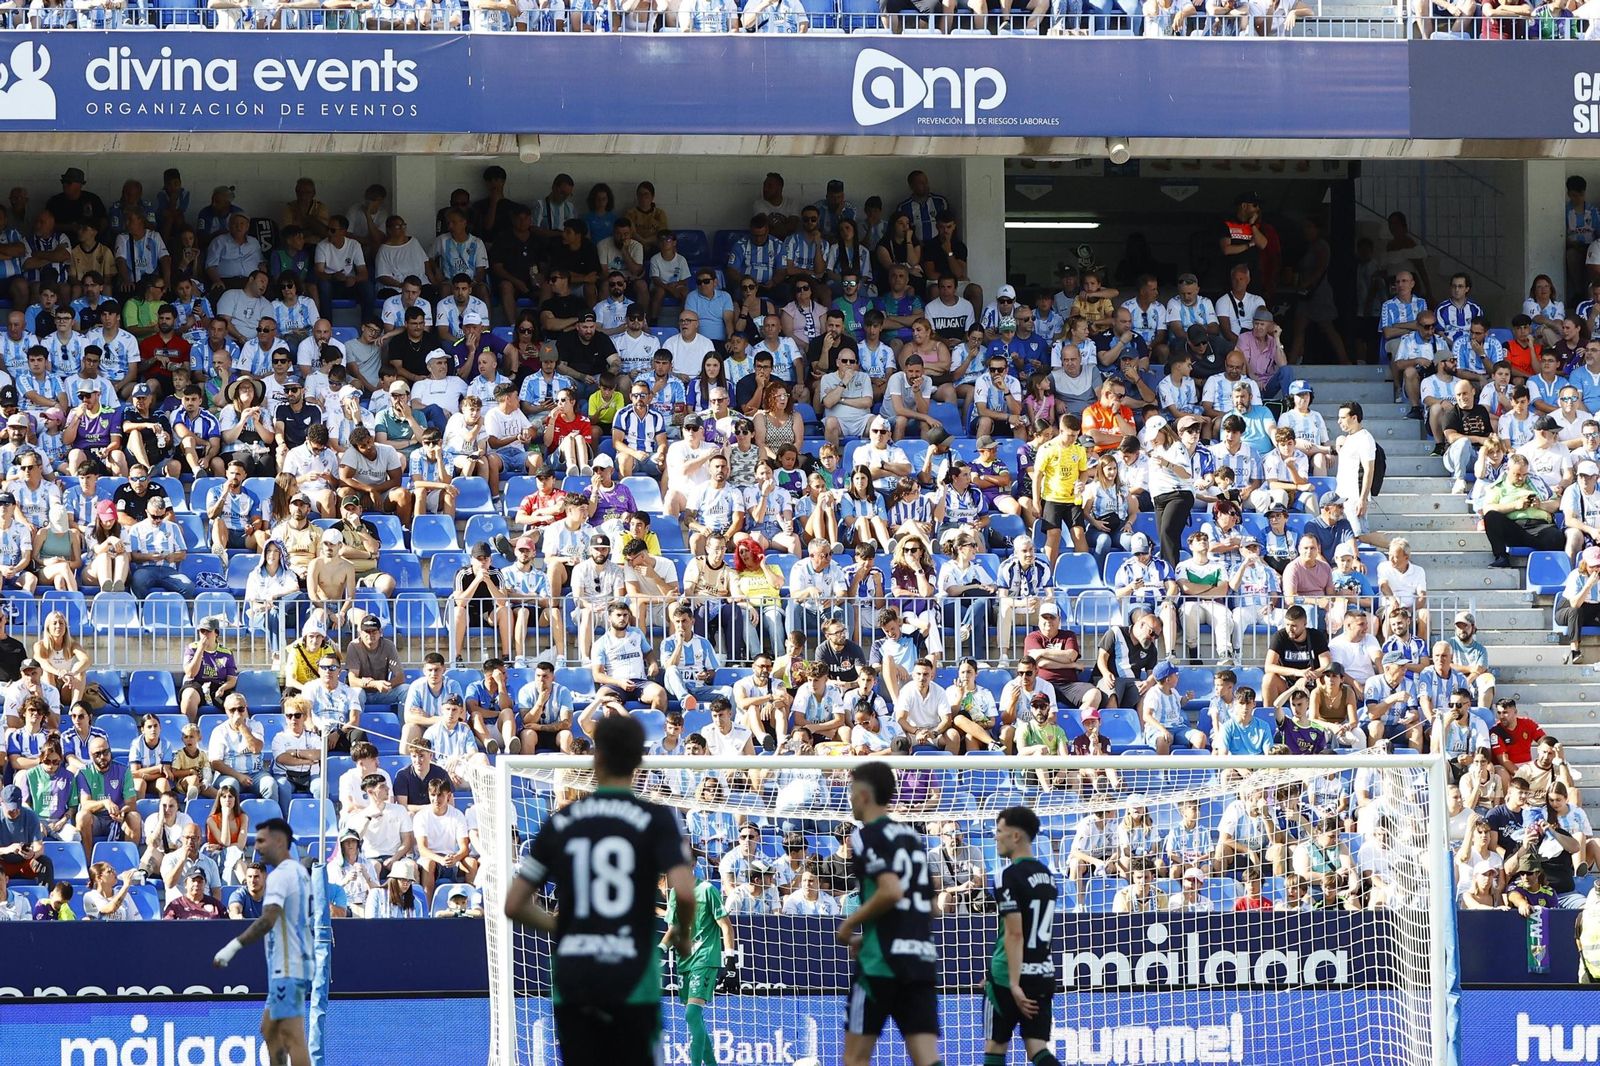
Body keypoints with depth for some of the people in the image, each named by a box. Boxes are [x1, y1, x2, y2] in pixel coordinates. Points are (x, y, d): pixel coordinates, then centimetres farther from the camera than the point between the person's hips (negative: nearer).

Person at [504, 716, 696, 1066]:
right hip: (632, 983, -3)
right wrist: (683, 936, 4)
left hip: (571, 984, 3)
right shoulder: (656, 820, -3)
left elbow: (514, 905, 8)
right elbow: (683, 892, -16)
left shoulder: (560, 824, 7)